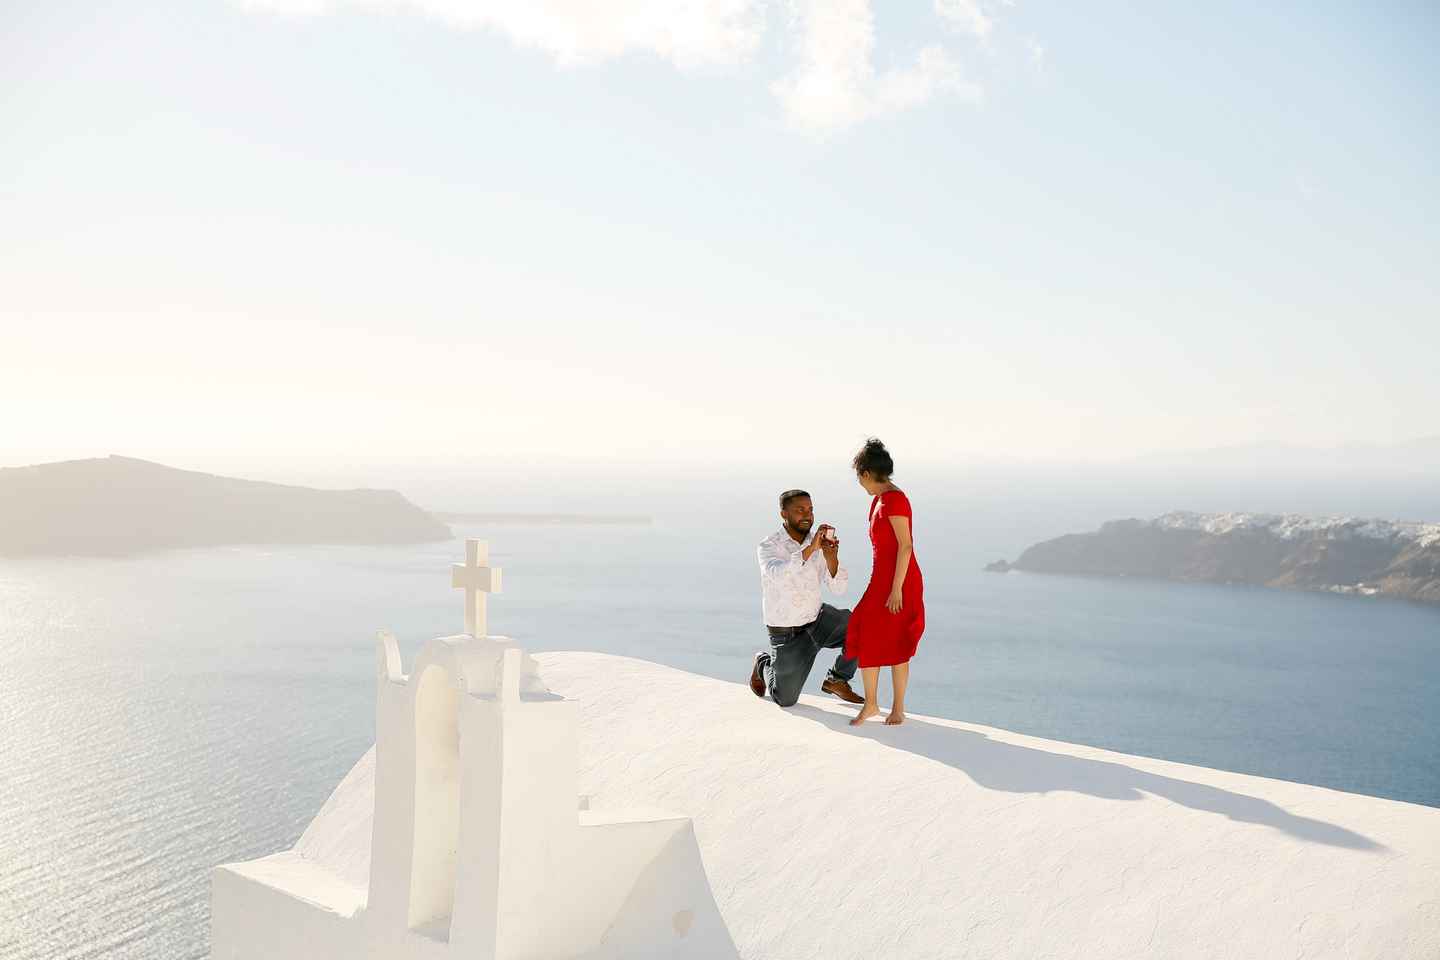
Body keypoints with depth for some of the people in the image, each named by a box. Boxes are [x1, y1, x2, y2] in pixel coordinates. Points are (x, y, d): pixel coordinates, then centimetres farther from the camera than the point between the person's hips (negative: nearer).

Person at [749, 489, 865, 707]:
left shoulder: (819, 543, -7)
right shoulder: (768, 547, -20)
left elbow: (838, 588, -11)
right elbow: (778, 577, -42)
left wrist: (831, 557, -30)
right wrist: (811, 548, -49)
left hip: (818, 618, 3)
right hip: (787, 632, -3)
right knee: (785, 700, 1)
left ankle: (836, 680, 1)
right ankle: (765, 664, 34)